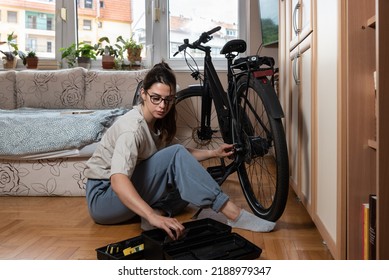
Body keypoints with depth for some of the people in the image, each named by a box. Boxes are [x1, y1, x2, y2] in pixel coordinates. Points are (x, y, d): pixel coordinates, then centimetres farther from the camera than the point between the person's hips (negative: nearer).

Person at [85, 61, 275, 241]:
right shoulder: (133, 127, -25)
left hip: (131, 190, 9)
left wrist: (213, 153, 3)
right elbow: (118, 180, -38)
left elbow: (175, 156, 14)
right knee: (176, 155, -26)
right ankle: (233, 214, -25)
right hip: (103, 198, -8)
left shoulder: (158, 122, 1)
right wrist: (154, 217, -50)